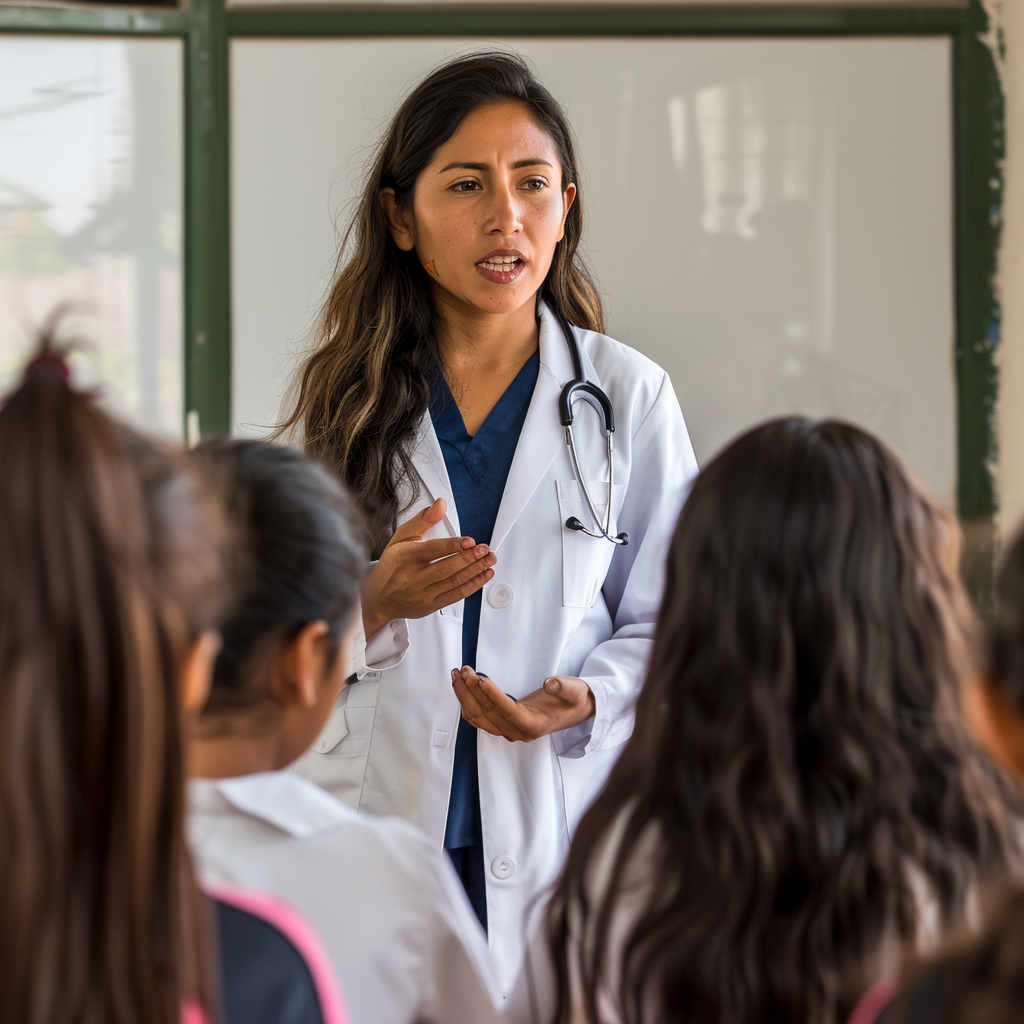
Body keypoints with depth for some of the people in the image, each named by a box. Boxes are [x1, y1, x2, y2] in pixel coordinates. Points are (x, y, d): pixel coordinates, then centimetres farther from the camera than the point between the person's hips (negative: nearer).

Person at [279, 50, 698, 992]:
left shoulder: (628, 395, 2)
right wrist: (371, 603, -14)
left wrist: (588, 698, -16)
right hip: (372, 822, 1)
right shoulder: (345, 399, 5)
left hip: (562, 837, -1)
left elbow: (667, 621, 4)